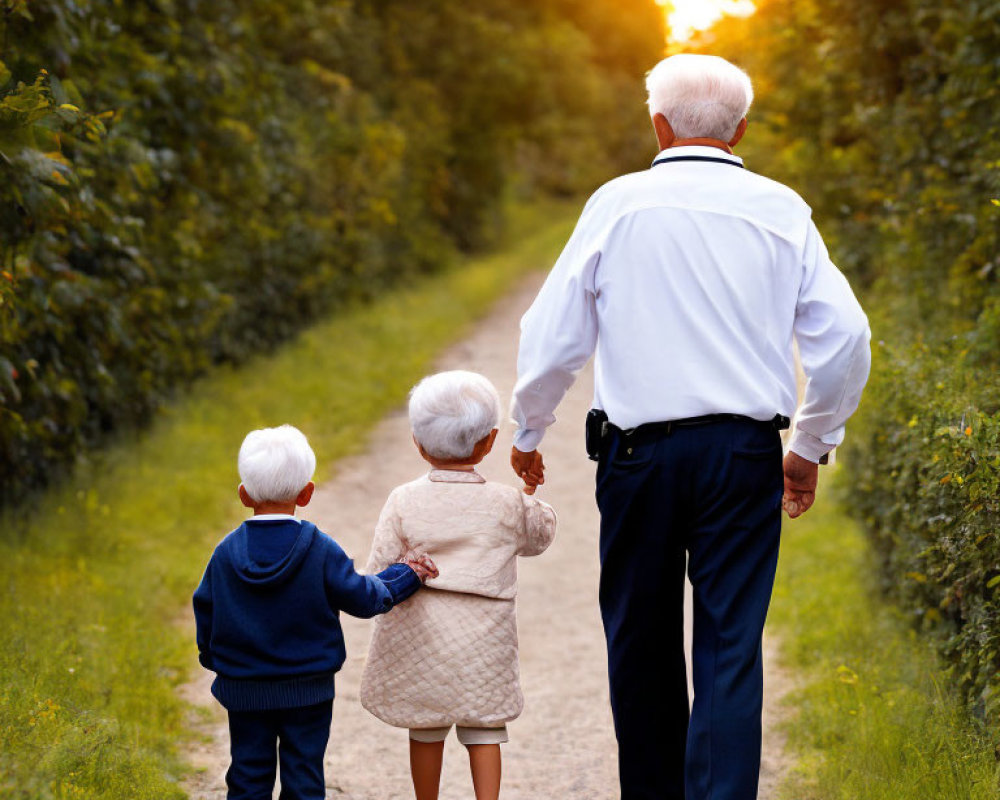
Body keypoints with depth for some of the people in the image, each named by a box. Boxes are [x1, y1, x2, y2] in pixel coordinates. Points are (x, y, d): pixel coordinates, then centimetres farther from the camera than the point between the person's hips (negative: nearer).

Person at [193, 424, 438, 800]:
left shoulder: (226, 553, -5)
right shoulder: (321, 551, -11)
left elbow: (206, 611, 3)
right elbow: (361, 597, -6)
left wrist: (212, 658, 20)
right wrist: (405, 575, 10)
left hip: (243, 692, 1)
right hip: (308, 692, -1)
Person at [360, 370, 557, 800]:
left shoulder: (404, 501, -5)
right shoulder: (509, 504, -4)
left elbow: (379, 573, -5)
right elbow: (540, 534, 16)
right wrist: (536, 502, 33)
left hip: (418, 632, 1)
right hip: (483, 636, -1)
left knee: (425, 729, 13)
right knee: (484, 728, 8)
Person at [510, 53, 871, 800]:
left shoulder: (617, 203, 0)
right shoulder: (780, 210, 3)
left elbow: (552, 333, 1)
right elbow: (844, 337, 1)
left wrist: (529, 432, 16)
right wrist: (811, 446, 15)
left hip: (639, 448, 0)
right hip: (746, 449, 0)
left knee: (642, 643, 14)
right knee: (732, 649, 0)